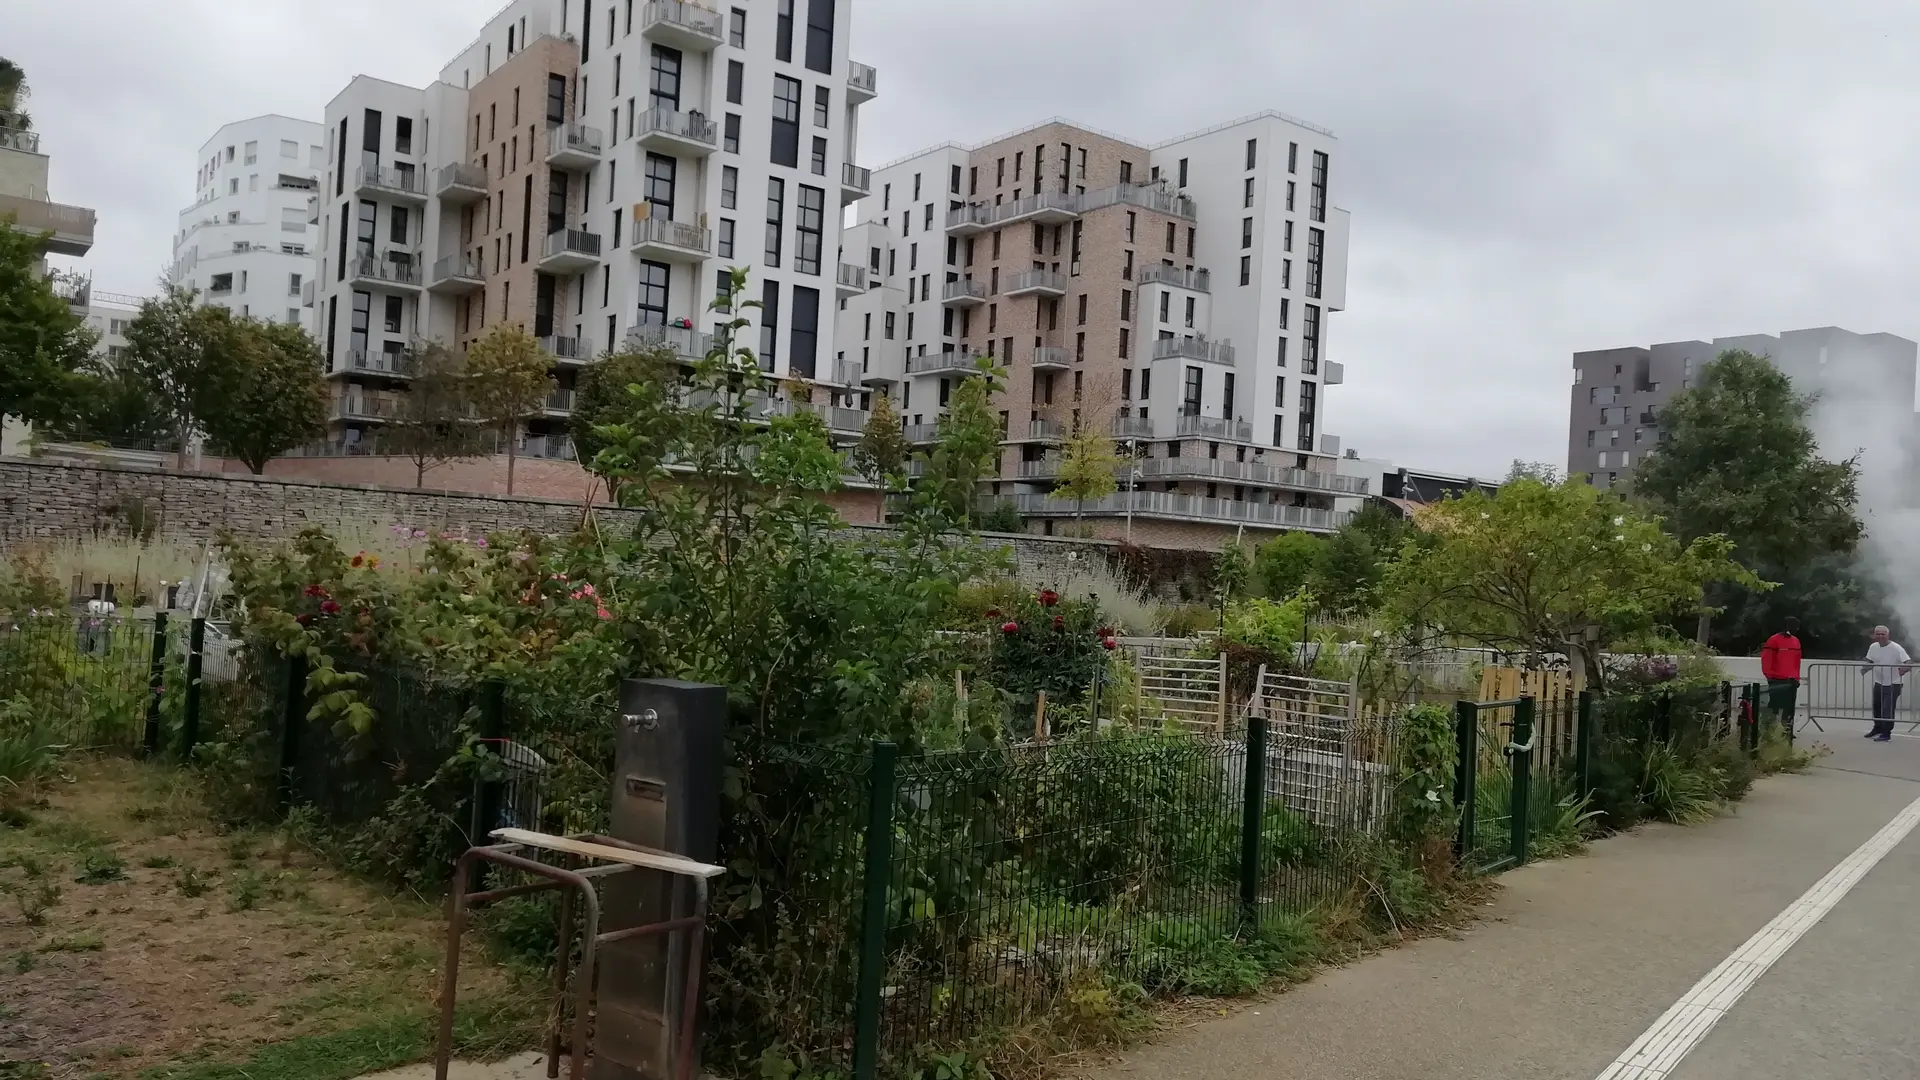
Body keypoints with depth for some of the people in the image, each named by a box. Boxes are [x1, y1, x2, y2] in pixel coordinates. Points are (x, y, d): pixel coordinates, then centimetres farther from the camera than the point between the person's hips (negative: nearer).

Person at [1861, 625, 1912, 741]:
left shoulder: (1896, 648, -20)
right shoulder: (1873, 647, -2)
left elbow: (1909, 663, -26)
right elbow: (1870, 663, 11)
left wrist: (1903, 670, -47)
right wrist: (1864, 669, -10)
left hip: (1893, 684, -6)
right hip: (1879, 683, 6)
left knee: (1888, 710, -8)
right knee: (1876, 707, 19)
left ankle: (1886, 734, 2)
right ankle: (1877, 729, 38)